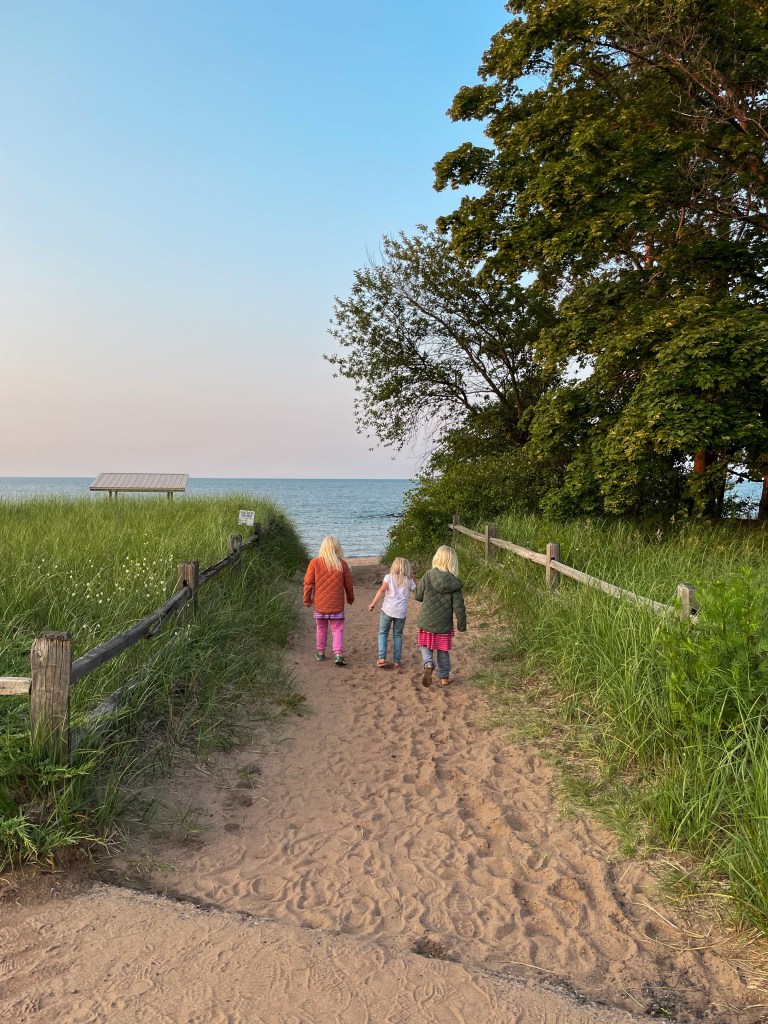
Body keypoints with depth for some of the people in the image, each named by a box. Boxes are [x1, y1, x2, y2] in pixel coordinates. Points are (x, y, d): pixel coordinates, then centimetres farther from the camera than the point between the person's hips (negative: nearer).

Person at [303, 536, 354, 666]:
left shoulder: (314, 563, -9)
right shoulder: (342, 564, -6)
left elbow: (308, 583, -6)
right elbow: (348, 584, 3)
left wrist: (307, 599, 8)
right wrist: (350, 598, 20)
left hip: (320, 603, 1)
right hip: (337, 604, -1)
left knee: (321, 629, 16)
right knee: (337, 629, 5)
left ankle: (320, 653, 26)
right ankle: (339, 654, -7)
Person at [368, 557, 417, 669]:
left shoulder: (389, 577, 2)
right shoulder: (409, 581, 8)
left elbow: (382, 590, -10)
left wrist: (373, 604, -9)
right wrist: (412, 577, 23)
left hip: (387, 609, -2)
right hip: (401, 612, 2)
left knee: (383, 633, 11)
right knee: (398, 635, 14)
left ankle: (382, 658, -1)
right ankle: (396, 661, 12)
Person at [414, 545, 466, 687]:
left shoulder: (428, 576, -14)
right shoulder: (454, 583, -13)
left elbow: (418, 595, -3)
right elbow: (459, 607, -9)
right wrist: (462, 625, 4)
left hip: (426, 623, 0)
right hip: (444, 626, 0)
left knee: (426, 647, 19)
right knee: (443, 651, 18)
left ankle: (428, 665, -7)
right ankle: (444, 677, 27)